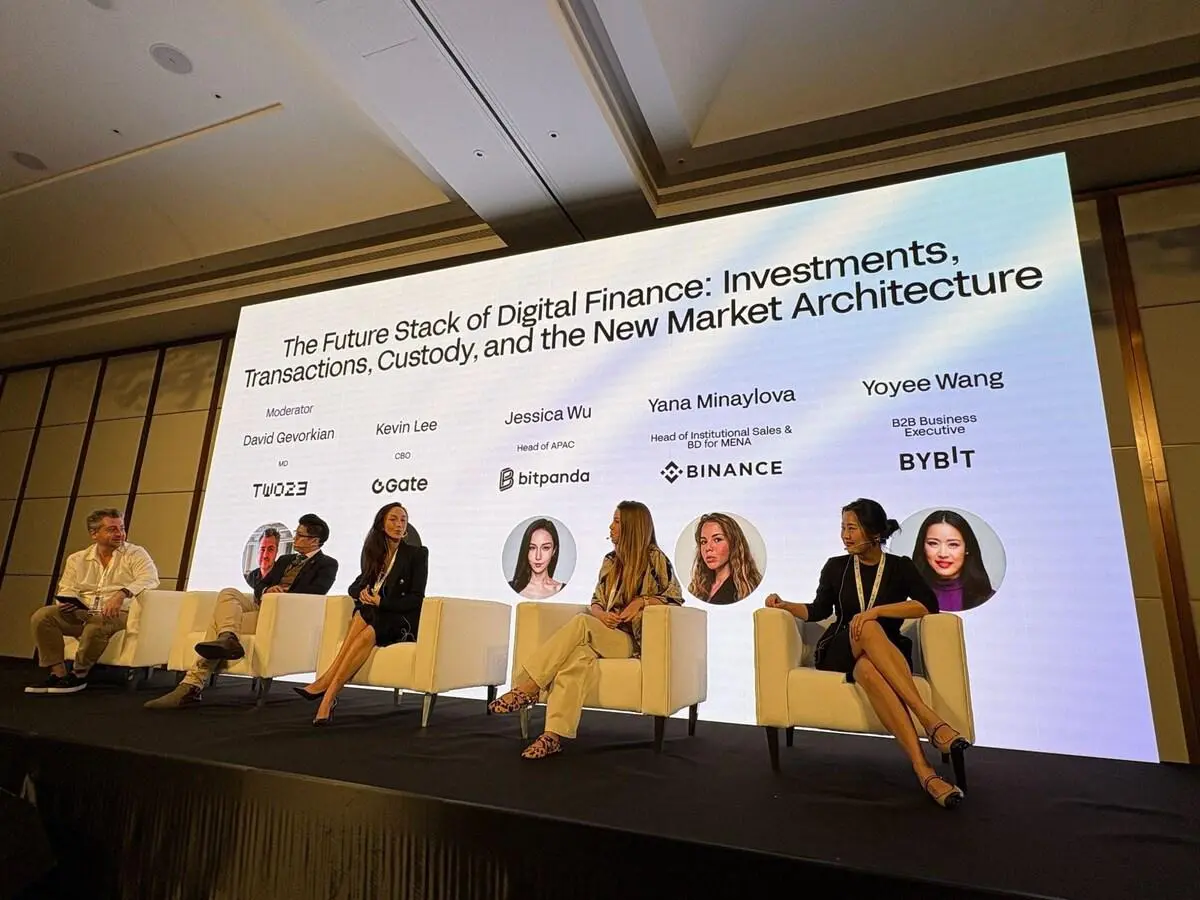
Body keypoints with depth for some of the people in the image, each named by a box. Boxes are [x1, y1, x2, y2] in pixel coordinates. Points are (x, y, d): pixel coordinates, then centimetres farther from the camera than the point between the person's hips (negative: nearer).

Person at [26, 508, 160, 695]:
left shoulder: (135, 554, 1)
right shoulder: (77, 559, 16)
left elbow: (150, 579, -16)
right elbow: (67, 590, 14)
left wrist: (122, 593, -33)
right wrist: (66, 603, -11)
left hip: (118, 615, -5)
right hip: (81, 613, 5)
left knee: (97, 625, -34)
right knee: (41, 616, -16)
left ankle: (78, 675, -9)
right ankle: (58, 673, -11)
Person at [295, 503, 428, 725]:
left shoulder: (417, 554, -1)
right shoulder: (375, 553, 14)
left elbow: (416, 598, -7)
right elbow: (354, 586, 14)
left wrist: (381, 602, -19)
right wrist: (363, 593, -10)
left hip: (403, 622, -4)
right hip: (374, 615, 4)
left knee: (366, 627, -34)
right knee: (361, 613, -32)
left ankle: (328, 693, -34)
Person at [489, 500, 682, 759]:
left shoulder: (655, 559, 1)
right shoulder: (611, 560, 17)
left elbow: (676, 598, 2)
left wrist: (642, 601, -13)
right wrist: (601, 614, -6)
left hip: (631, 641, -4)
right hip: (601, 636, 4)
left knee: (580, 623, -32)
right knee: (578, 655, -33)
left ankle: (526, 688, -28)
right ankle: (553, 736, -42)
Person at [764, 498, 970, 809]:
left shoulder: (900, 567, 4)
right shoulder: (836, 567, 9)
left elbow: (929, 604, -13)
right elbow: (819, 610, 19)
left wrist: (876, 610, -22)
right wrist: (785, 606, 2)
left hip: (888, 654, 0)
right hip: (839, 653, 0)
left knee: (868, 670, -39)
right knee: (868, 629, -36)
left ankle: (922, 768, -44)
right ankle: (928, 718, -45)